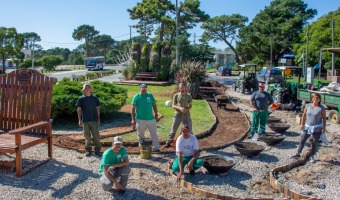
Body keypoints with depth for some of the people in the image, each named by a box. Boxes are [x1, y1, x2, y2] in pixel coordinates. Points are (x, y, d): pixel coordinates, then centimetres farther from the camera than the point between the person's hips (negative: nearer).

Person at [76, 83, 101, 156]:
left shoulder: (94, 98, 4)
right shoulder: (81, 99, 1)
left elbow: (97, 109, 8)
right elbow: (79, 109, 3)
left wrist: (98, 119, 3)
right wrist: (79, 120, -3)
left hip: (94, 120, 0)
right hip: (85, 120, 0)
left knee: (96, 136, 0)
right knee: (87, 136, 7)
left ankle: (97, 150, 11)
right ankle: (88, 150, 20)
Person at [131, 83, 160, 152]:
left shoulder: (150, 95, 4)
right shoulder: (136, 97, -3)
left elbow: (154, 105, 12)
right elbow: (133, 108, -4)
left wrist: (156, 115, 9)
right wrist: (133, 119, -8)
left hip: (151, 118, 2)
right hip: (140, 120, -2)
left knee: (154, 133, 2)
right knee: (141, 135, 10)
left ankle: (155, 148, 9)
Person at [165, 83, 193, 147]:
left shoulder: (188, 95, 5)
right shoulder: (176, 95, 1)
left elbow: (190, 105, 8)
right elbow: (173, 106, 0)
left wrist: (186, 109, -13)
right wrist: (179, 108, -19)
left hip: (186, 114, 1)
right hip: (177, 114, -1)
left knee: (189, 130, 5)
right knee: (173, 130, 4)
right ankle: (168, 143, 15)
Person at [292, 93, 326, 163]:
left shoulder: (321, 108, -7)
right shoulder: (308, 106, 0)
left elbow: (324, 118, -4)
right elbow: (304, 115, 7)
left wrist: (324, 128, -7)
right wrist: (302, 124, 4)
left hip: (317, 128, -3)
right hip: (307, 127, 3)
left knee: (314, 143, 7)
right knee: (302, 140, 5)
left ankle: (312, 157, 19)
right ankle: (298, 153, 16)